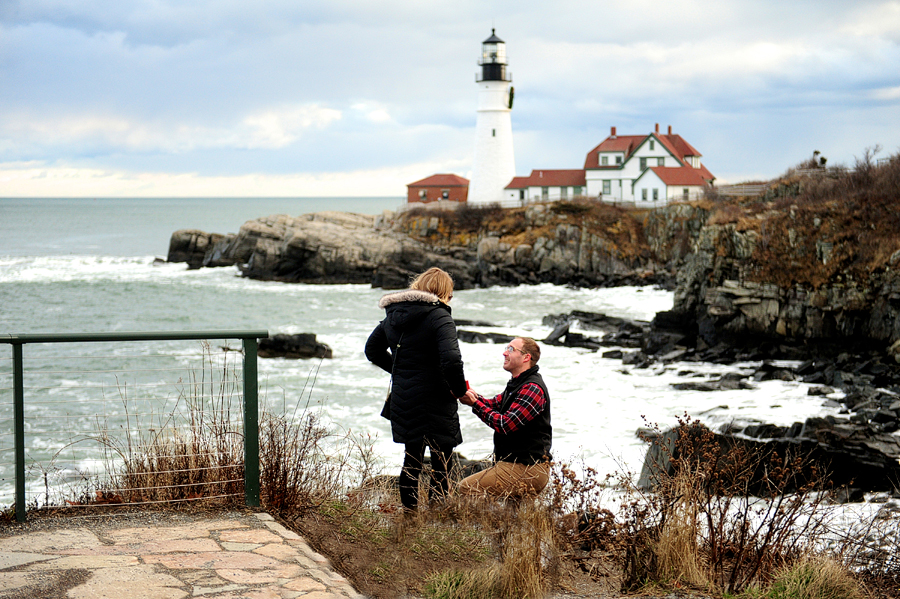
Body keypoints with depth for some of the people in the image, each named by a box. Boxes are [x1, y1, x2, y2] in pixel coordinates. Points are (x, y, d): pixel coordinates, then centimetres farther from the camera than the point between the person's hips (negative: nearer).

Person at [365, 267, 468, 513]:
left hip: (402, 399, 7)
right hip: (434, 401, -7)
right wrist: (459, 389, -11)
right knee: (441, 464, 2)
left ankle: (409, 512, 24)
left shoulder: (393, 315, 8)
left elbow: (372, 350, 20)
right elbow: (451, 360, -26)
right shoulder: (438, 317, -15)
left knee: (412, 460, 18)